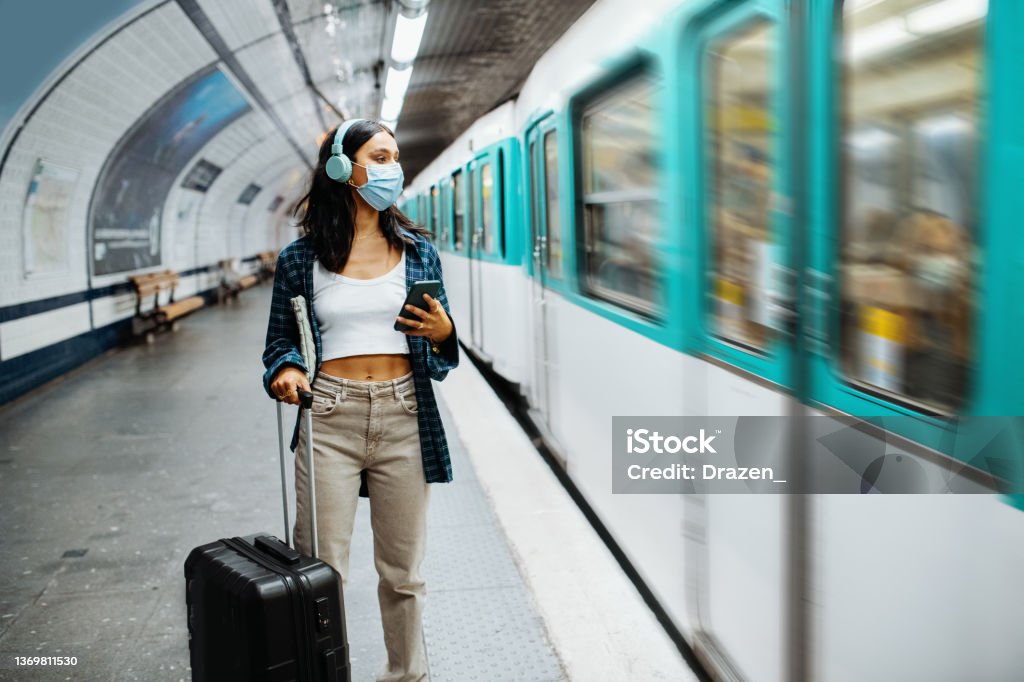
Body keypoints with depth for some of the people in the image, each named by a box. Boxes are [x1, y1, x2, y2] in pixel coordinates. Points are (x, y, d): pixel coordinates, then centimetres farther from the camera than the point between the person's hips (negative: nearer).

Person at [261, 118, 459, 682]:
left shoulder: (418, 251, 8)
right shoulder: (300, 259, 2)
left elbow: (442, 353, 13)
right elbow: (280, 340, 10)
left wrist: (442, 332, -9)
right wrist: (286, 370, -12)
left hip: (402, 419, 2)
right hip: (328, 420, -1)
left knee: (402, 571, 12)